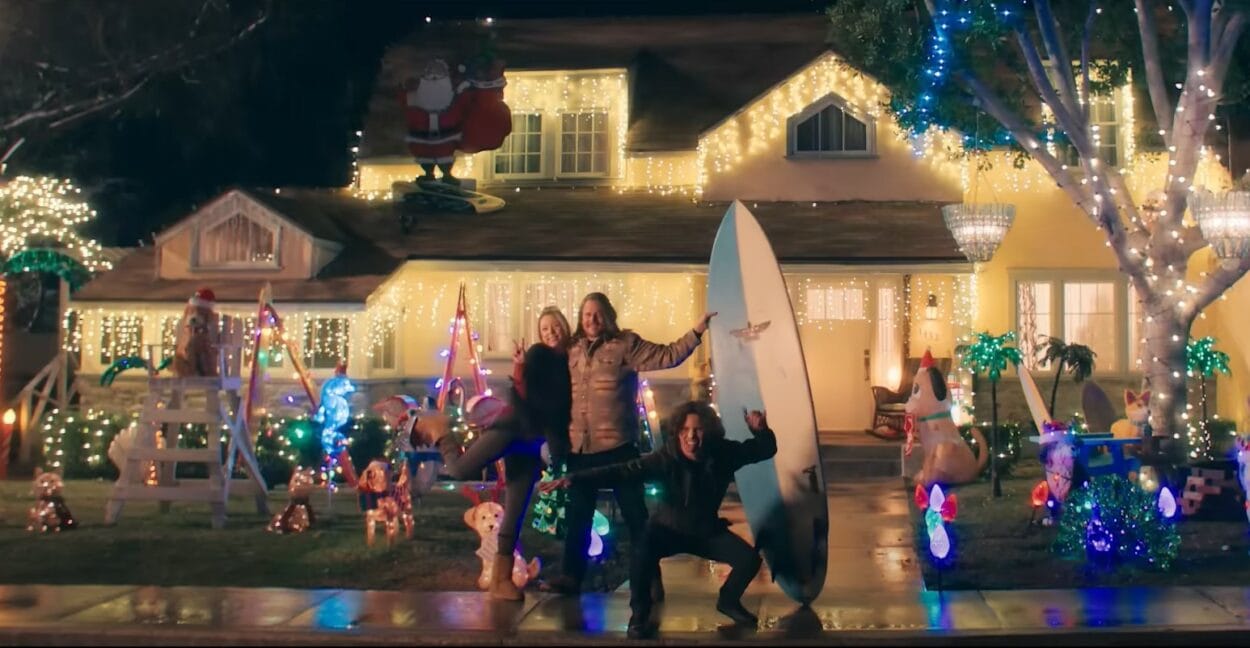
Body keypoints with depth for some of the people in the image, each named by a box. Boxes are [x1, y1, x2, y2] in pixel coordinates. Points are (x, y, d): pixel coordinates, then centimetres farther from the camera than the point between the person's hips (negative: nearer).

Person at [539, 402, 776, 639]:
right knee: (642, 555, -34)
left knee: (749, 558, -14)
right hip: (670, 529, -3)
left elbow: (766, 450, -5)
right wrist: (575, 478, -44)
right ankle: (640, 613, -8)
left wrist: (761, 430, -29)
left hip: (707, 530, 3)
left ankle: (728, 601, 18)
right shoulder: (666, 457, -25)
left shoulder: (723, 453, -17)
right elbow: (623, 471, -33)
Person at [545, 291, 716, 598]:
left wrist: (696, 332, -16)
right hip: (579, 448, 4)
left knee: (635, 514, 1)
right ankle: (572, 575, 20)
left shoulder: (625, 344, -1)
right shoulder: (572, 350, 11)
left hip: (617, 446, -4)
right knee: (577, 516, 11)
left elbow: (667, 356, -7)